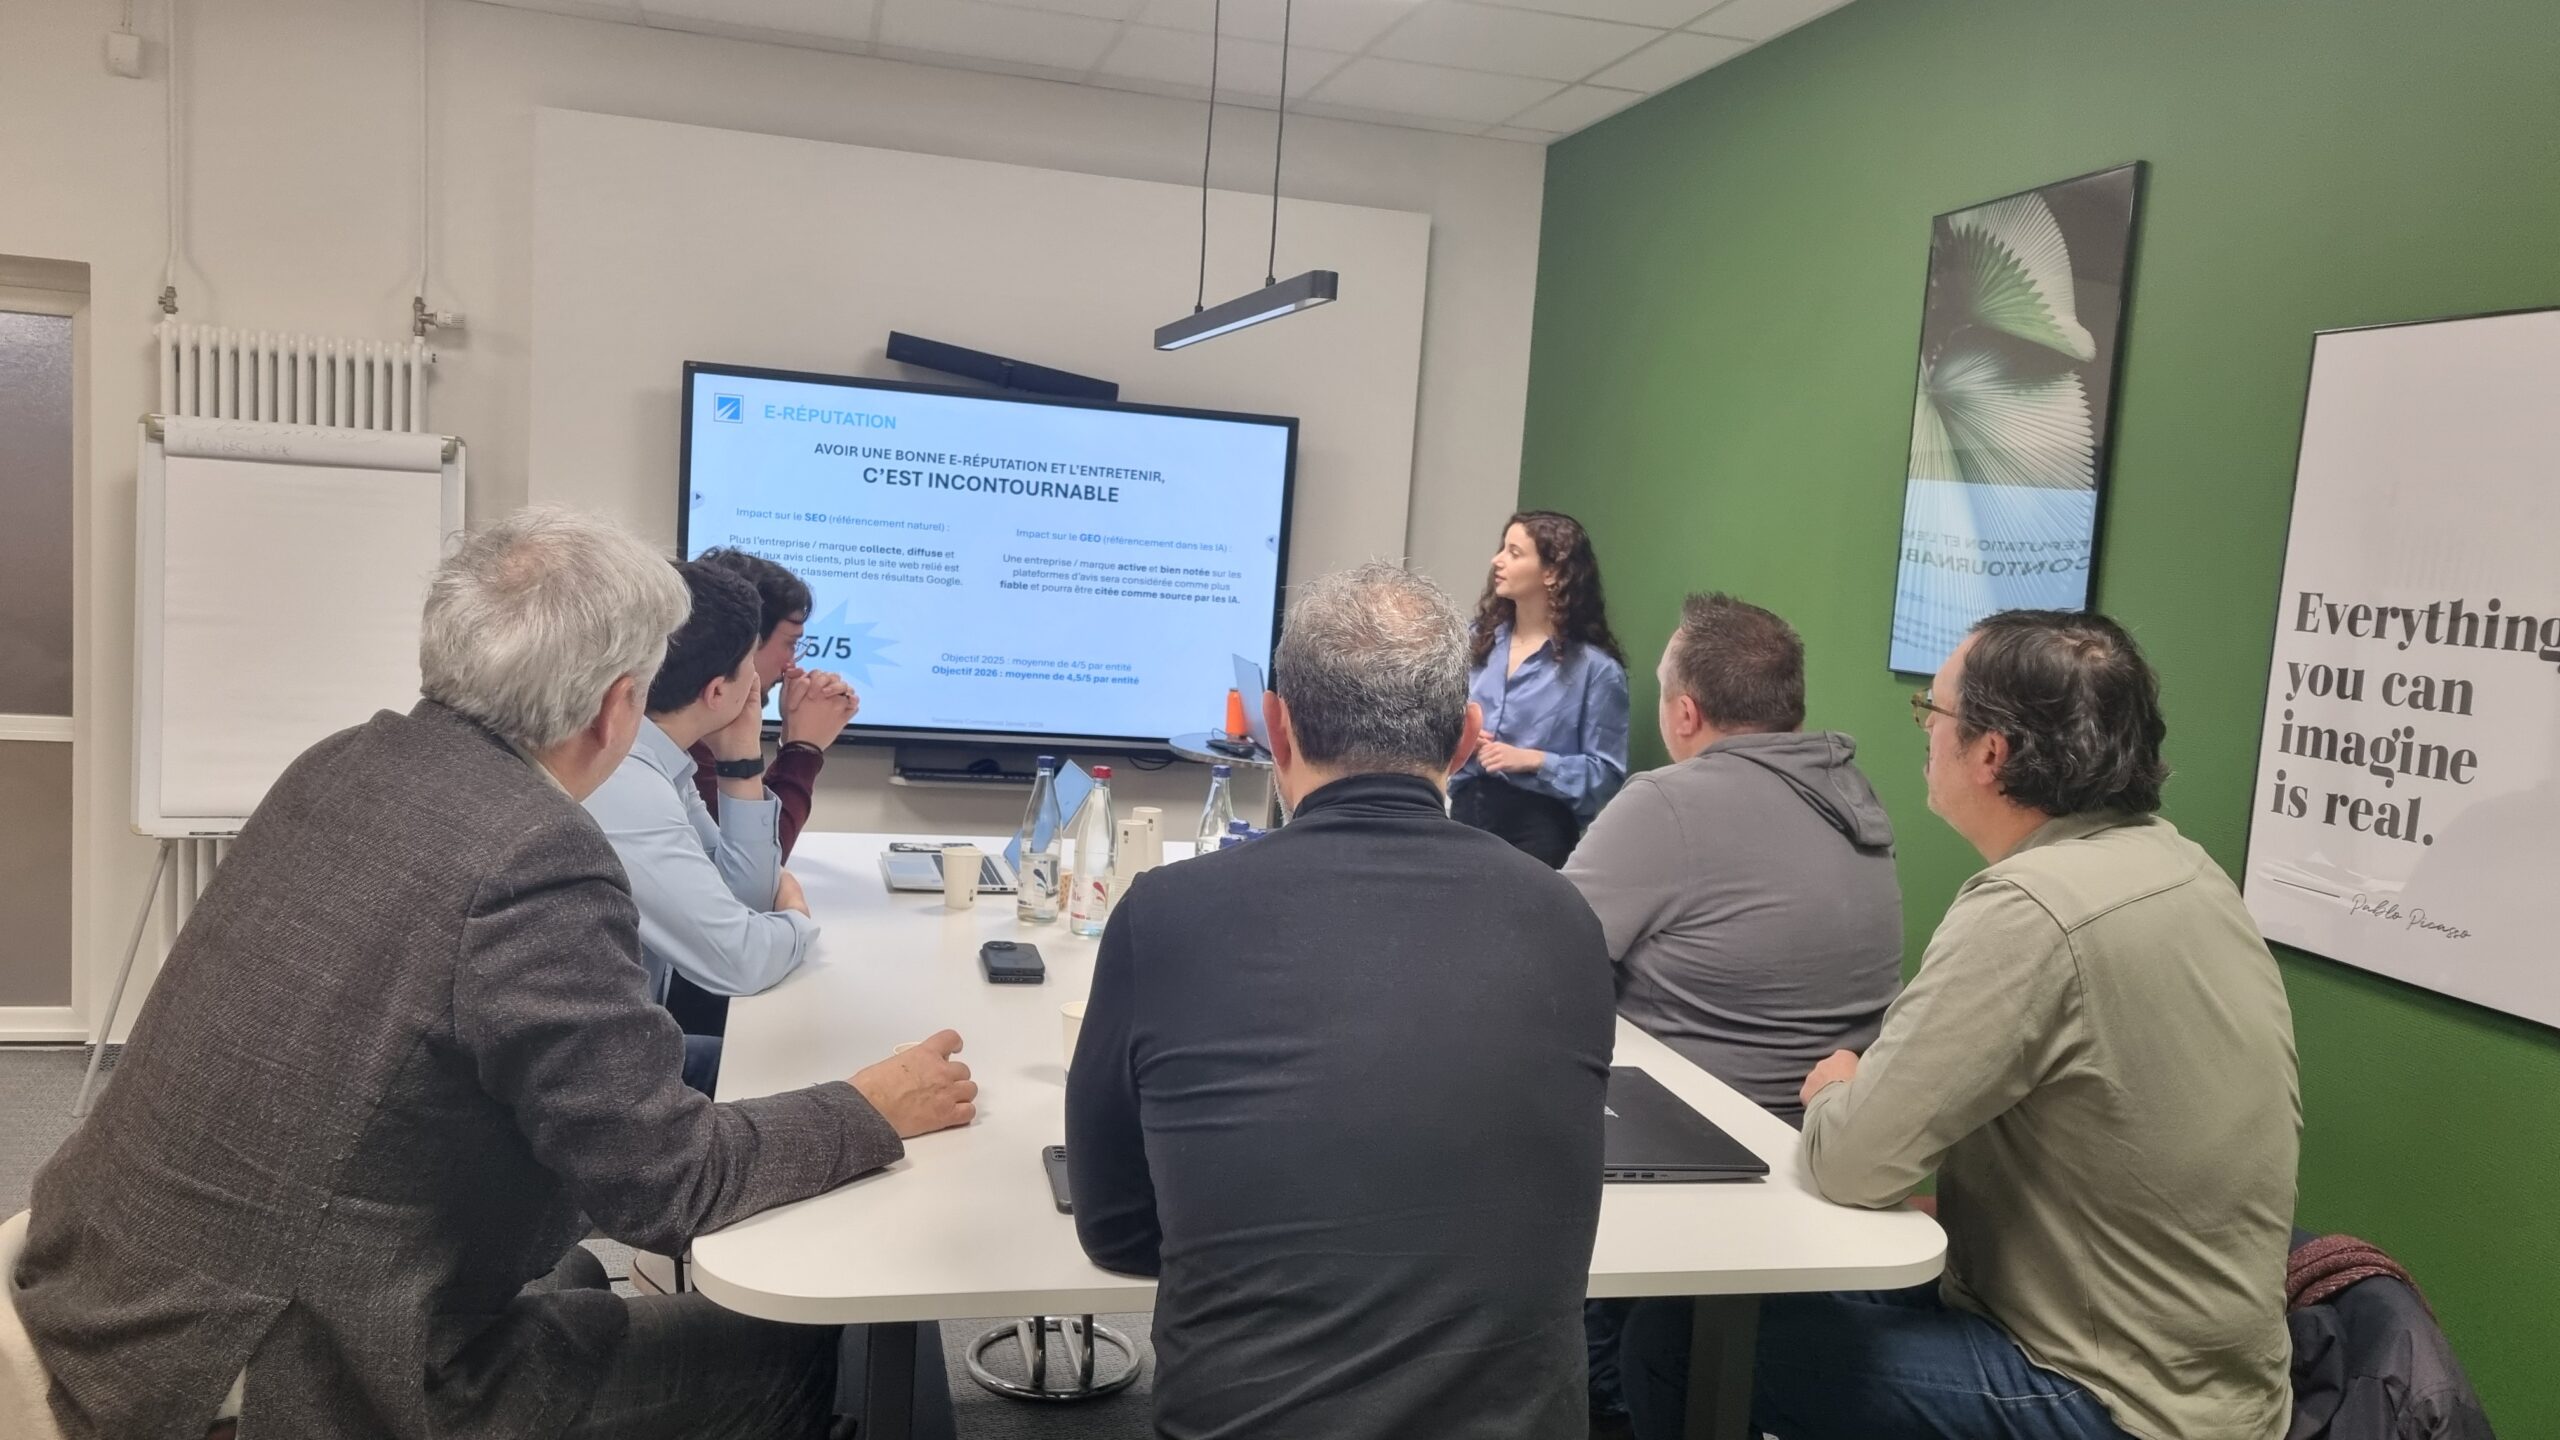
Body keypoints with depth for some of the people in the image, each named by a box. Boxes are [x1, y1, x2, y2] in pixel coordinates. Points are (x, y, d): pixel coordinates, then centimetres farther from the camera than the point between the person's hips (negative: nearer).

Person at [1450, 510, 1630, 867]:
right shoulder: (1481, 639, 8)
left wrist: (1534, 761, -18)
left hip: (1539, 826, -5)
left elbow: (1607, 774, -8)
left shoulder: (1594, 666, -9)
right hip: (1467, 811, 5)